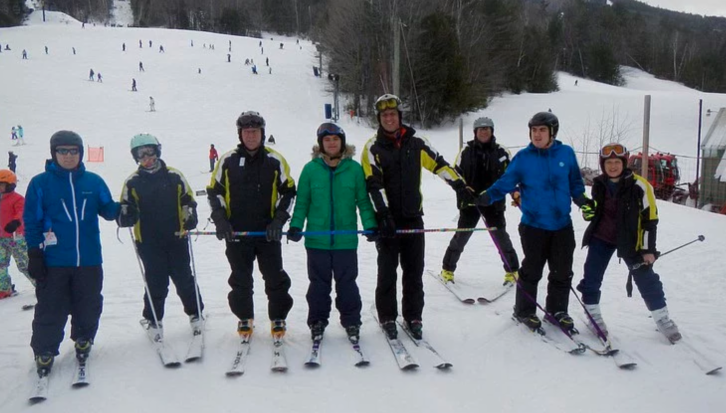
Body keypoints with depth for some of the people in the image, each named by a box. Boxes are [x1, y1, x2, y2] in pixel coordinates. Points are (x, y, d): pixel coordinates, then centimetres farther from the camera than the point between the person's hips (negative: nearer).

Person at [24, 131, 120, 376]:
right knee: (50, 311, 3)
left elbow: (107, 209, 10)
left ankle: (83, 340, 35)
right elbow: (31, 221, -1)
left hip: (89, 261, 2)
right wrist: (34, 254, -6)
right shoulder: (40, 183, -2)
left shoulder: (93, 181, 4)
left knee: (89, 307, 12)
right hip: (53, 262, -2)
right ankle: (44, 352, 19)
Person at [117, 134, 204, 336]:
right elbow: (126, 209, 6)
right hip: (148, 241, 0)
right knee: (156, 282, 3)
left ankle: (195, 313, 26)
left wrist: (190, 217, -6)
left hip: (176, 237, 0)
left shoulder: (174, 176, 2)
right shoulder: (133, 182, 2)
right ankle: (152, 318, 22)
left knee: (184, 278, 9)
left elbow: (188, 199, 11)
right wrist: (126, 216, -18)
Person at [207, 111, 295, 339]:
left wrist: (279, 220, -6)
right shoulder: (228, 160, 2)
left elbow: (288, 191, 5)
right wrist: (220, 220, -5)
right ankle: (244, 318, 28)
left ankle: (278, 318, 21)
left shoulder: (275, 160, 0)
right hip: (236, 233, 1)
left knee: (275, 277, 4)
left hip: (268, 232, -1)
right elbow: (214, 191, 7)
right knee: (240, 279, 11)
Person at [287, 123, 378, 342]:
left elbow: (363, 200, 4)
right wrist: (295, 226, -6)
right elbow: (302, 202, 4)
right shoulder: (311, 169, 0)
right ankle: (317, 322, 24)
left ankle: (351, 323, 22)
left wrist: (371, 225, -5)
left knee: (347, 283, 8)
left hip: (346, 239, 0)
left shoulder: (354, 168, 0)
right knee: (319, 284, 10)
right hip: (317, 240, 0)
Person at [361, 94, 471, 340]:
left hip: (413, 218, 2)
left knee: (414, 271, 8)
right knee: (387, 272, 5)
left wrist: (461, 186, -2)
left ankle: (413, 316, 19)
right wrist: (383, 215, -20)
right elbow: (373, 184, -11)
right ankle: (387, 317, 17)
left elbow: (439, 164, 6)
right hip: (388, 219, -2)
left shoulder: (415, 142, 4)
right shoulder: (373, 148, -3)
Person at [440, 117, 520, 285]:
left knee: (501, 236, 4)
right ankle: (447, 269, 19)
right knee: (461, 236, 4)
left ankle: (512, 271, 21)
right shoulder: (467, 150, -1)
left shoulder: (501, 152, 1)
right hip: (469, 202, -1)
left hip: (494, 203, 1)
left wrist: (515, 192, -5)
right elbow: (456, 174, 5)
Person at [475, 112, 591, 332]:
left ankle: (557, 310, 30)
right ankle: (524, 311, 22)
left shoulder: (566, 153, 1)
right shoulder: (523, 157, -4)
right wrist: (486, 196, -18)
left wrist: (583, 201, -2)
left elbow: (575, 183, 12)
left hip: (562, 225, 3)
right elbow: (505, 183, -3)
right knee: (532, 270, 4)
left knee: (562, 272, 11)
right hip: (534, 225, -3)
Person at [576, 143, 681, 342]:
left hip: (629, 241, -3)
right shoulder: (599, 184, 0)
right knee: (591, 278, 2)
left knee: (646, 279, 4)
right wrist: (588, 211, -9)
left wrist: (648, 249, -11)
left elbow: (650, 217, -10)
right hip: (601, 238, 3)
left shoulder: (639, 185, -14)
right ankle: (593, 316, 18)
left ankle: (663, 319, 20)